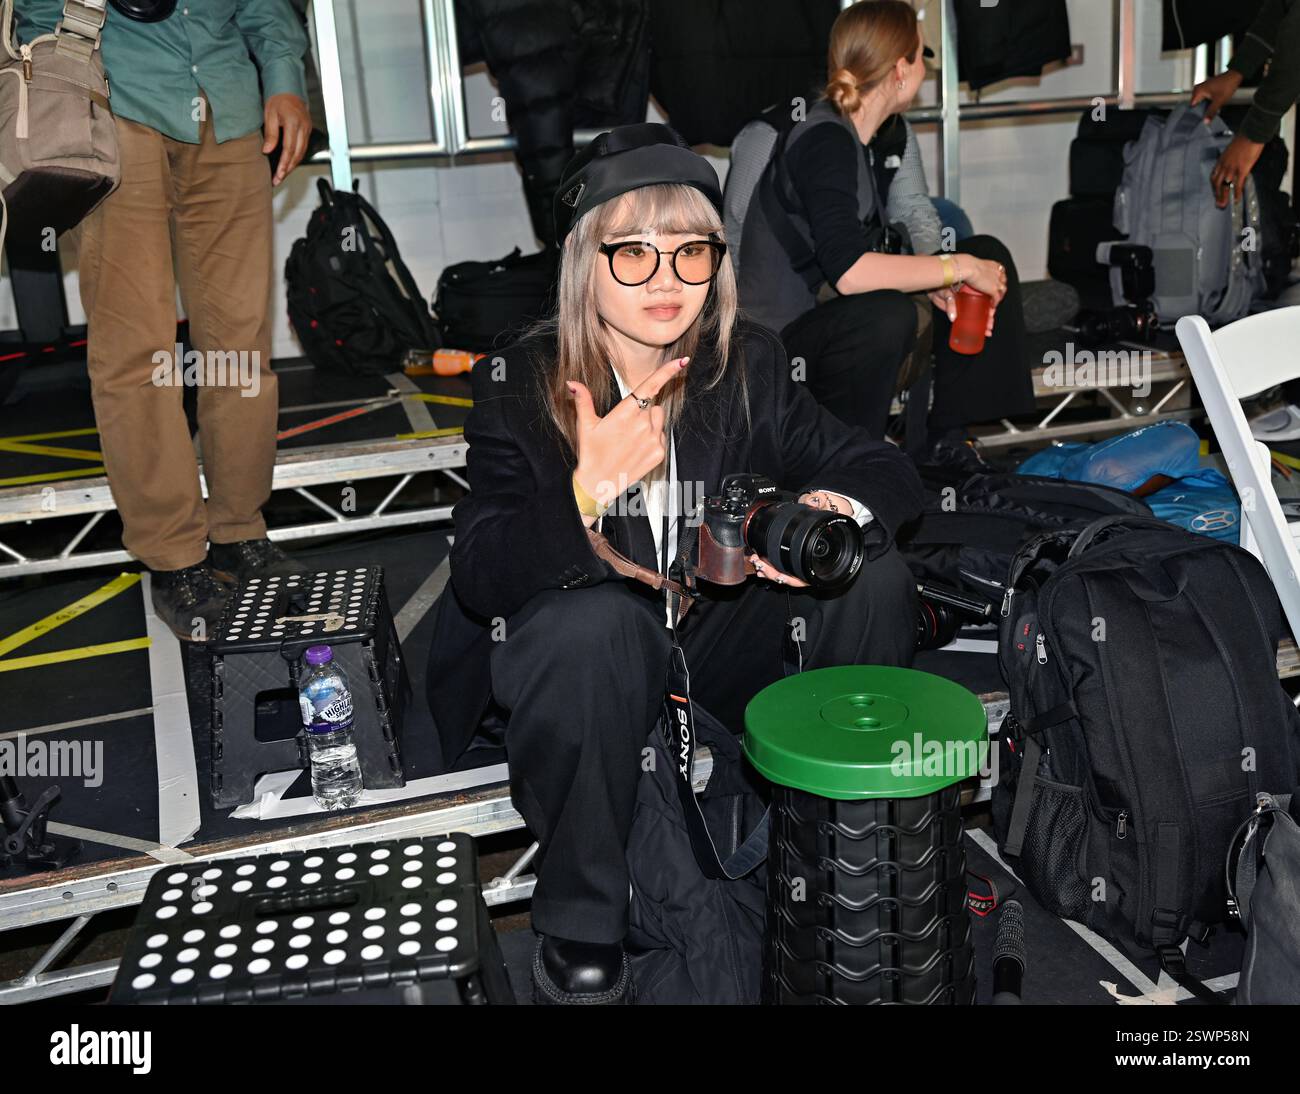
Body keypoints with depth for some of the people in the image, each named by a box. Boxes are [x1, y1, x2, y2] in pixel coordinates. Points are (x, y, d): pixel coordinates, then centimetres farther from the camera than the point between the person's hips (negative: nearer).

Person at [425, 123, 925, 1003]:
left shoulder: (751, 365, -6)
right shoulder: (521, 384, -14)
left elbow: (888, 471, -4)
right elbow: (480, 576, -23)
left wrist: (838, 512, -30)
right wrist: (589, 488, -42)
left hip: (721, 637, 4)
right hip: (575, 658, -3)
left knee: (874, 575, -16)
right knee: (596, 618, -36)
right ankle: (580, 930, -17)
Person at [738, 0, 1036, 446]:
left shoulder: (894, 132, 6)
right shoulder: (823, 140, -23)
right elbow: (848, 271, -34)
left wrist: (943, 284, -15)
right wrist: (958, 267, -25)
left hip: (843, 312, 10)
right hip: (782, 336, -10)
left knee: (988, 255, 6)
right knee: (888, 313, -38)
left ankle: (944, 439, 7)